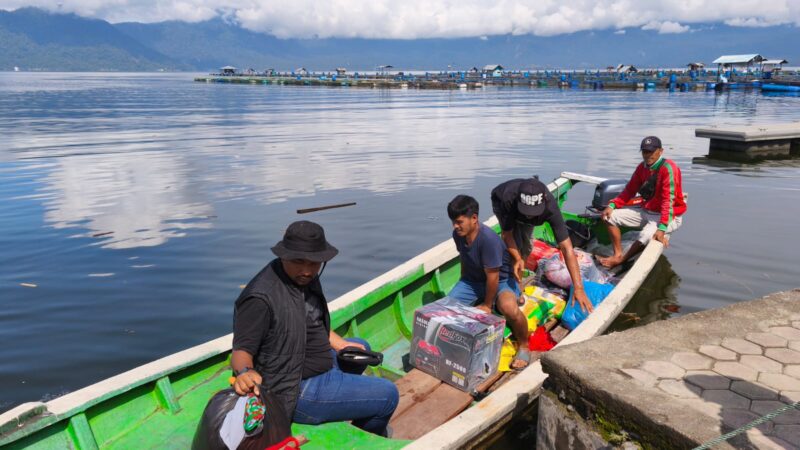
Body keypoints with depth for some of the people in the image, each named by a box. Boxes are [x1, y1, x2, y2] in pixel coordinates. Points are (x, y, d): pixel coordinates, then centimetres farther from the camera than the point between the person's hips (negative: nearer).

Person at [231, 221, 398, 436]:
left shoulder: (306, 278, 2)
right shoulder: (260, 299, -27)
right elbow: (241, 351, -29)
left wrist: (340, 344, 6)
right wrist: (244, 372, -50)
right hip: (294, 392, -10)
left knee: (361, 348, 32)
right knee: (387, 395, -4)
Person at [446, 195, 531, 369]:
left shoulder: (489, 239, -33)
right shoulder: (458, 234, -11)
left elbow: (492, 277, -26)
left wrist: (487, 305, -15)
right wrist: (463, 288, 16)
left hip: (501, 280, -7)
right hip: (473, 279, 7)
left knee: (509, 308, -38)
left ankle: (524, 347, -10)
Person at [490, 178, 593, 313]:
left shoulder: (551, 208, -42)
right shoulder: (509, 200, -47)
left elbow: (567, 248, -44)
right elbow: (506, 234, -31)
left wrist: (578, 288, -48)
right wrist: (517, 259, -45)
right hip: (500, 200, -2)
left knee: (527, 244, -2)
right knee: (515, 244, -18)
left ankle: (518, 278, 26)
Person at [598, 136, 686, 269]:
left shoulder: (668, 168, -21)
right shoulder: (642, 167, 3)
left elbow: (668, 199, -28)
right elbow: (629, 190, 7)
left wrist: (662, 228, -36)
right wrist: (612, 205, -10)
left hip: (668, 216, -8)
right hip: (646, 211, 8)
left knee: (645, 237, -34)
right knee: (610, 216, -3)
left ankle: (621, 260, -7)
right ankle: (618, 254, -4)